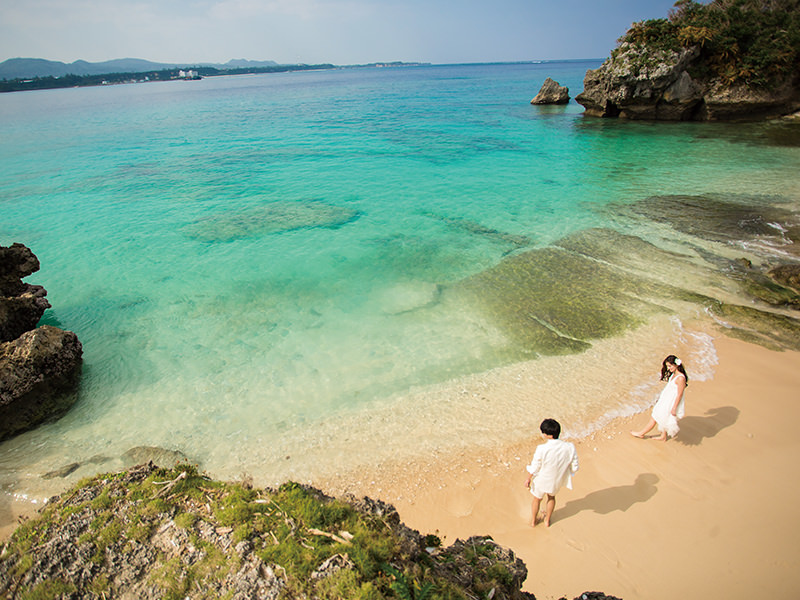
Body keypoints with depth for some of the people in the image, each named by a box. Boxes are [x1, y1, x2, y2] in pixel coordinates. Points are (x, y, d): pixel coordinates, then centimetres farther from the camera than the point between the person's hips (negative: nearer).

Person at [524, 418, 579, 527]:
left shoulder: (542, 449, -34)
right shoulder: (570, 447, -24)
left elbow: (534, 468, -19)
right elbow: (574, 467, -10)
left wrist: (528, 479, 0)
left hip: (542, 480, -3)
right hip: (557, 481, 3)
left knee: (537, 499, 27)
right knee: (551, 497, 34)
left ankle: (533, 521, 50)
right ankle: (547, 520, 53)